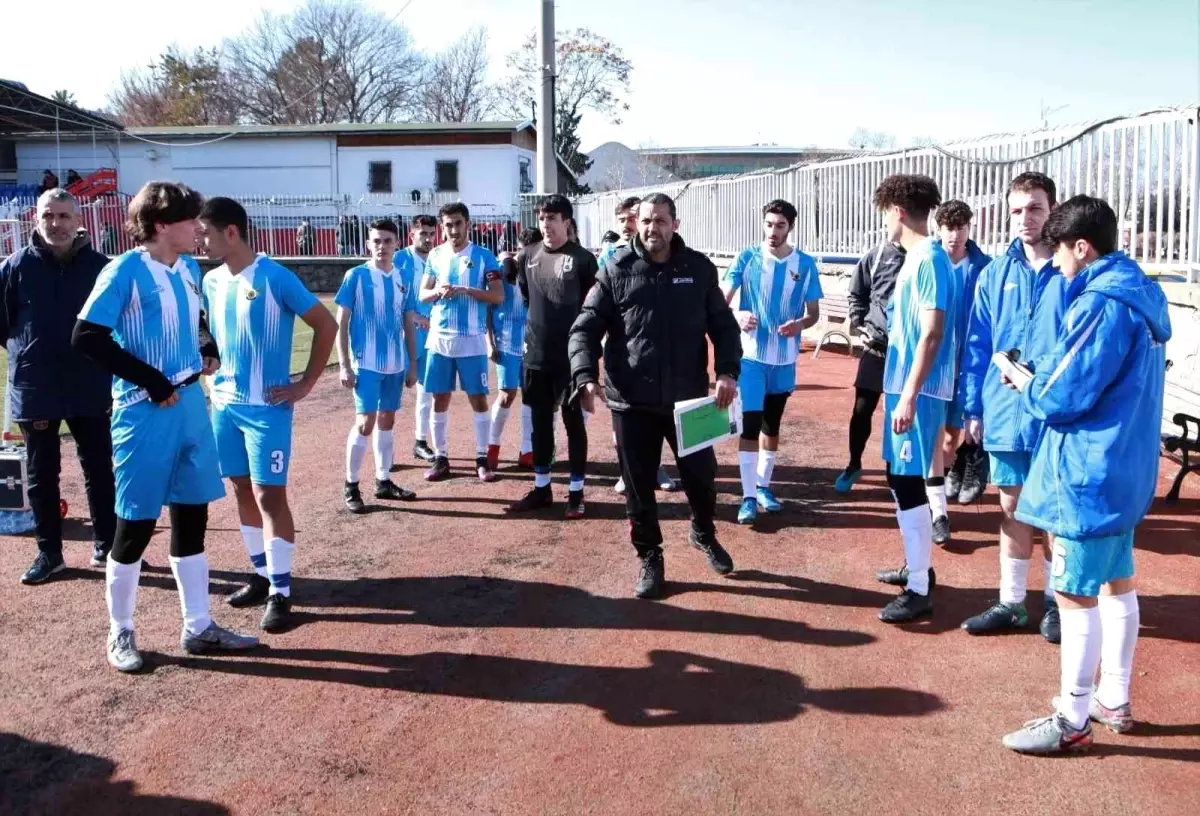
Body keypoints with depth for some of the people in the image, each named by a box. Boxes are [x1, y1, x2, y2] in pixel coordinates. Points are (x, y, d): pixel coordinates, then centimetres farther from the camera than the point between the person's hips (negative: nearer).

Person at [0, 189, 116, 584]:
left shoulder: (101, 267, -4)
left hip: (91, 388, 0)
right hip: (35, 390, 0)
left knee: (100, 470, 10)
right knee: (42, 475, 9)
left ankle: (106, 545, 24)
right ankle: (49, 553, 21)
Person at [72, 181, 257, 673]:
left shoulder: (190, 269, 9)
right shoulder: (125, 271, -13)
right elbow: (86, 337, -18)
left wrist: (208, 348, 5)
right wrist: (151, 380, -18)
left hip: (191, 404, 7)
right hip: (144, 413, -7)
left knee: (191, 518, 12)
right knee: (136, 525, 2)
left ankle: (199, 627, 23)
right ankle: (120, 634, 20)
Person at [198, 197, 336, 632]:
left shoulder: (275, 278, -14)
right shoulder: (211, 282, 6)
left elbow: (326, 325, -11)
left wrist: (306, 384, -10)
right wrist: (219, 371, 8)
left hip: (267, 406, -7)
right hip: (225, 403, 7)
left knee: (269, 496, -5)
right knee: (243, 490, 13)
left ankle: (281, 591, 4)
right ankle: (261, 574, 26)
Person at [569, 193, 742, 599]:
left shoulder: (699, 269, 1)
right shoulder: (616, 270, -3)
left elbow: (723, 325, 6)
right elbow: (586, 328, -4)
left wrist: (727, 370, -11)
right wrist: (586, 376, -19)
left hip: (688, 397, 1)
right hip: (632, 400, -1)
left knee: (701, 474, 12)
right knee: (638, 485, 7)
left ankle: (704, 533, 42)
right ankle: (649, 558, 26)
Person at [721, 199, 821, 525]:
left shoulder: (805, 264, -1)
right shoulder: (747, 258, -4)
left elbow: (814, 312, 3)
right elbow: (721, 300, -7)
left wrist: (800, 323, -19)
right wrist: (737, 316, -29)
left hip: (785, 358, 2)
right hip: (751, 355, -2)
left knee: (772, 424, 14)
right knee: (749, 424, -6)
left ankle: (763, 486, 29)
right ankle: (748, 496, -1)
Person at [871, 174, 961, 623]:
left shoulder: (929, 259, -16)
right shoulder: (916, 257, 13)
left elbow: (932, 334, -21)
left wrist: (909, 396, -23)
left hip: (917, 391, -10)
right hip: (903, 385, 10)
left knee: (907, 483, -6)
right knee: (902, 479, 18)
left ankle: (919, 590, 1)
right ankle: (917, 566, 30)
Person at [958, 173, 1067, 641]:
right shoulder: (995, 274, 4)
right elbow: (977, 346, 6)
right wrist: (972, 408, 3)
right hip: (1005, 411, 3)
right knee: (1012, 507, 12)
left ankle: (1056, 600, 26)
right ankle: (1011, 602, 24)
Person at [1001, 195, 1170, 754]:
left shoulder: (1101, 303, -21)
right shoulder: (1138, 293, 11)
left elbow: (1063, 397, -21)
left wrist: (1026, 387, -1)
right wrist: (1042, 371, 7)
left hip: (1089, 472, -10)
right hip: (1124, 465, 10)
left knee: (1075, 594, -2)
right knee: (1116, 582, 17)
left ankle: (1070, 722, 8)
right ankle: (1114, 701, 30)